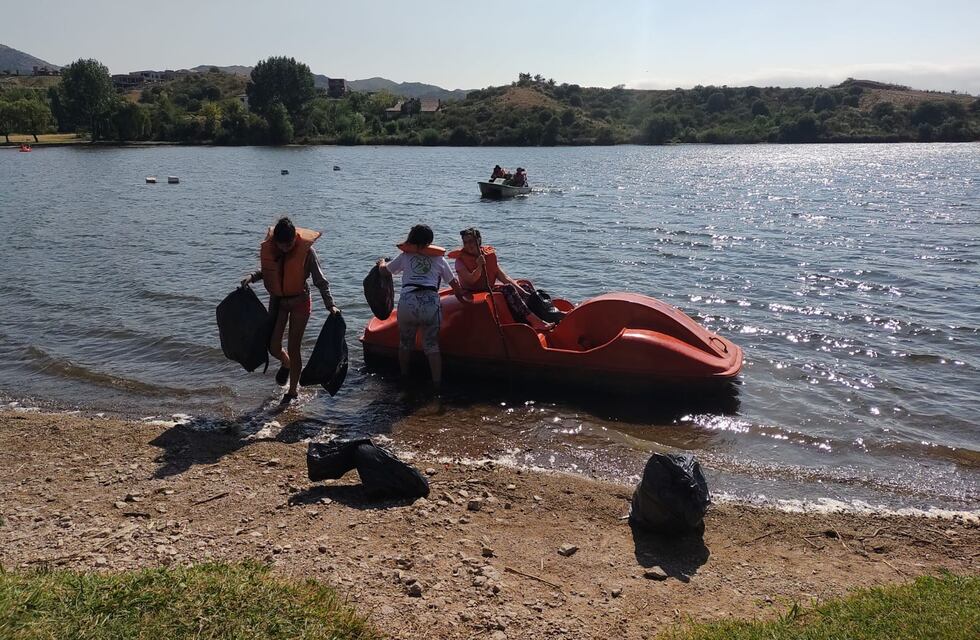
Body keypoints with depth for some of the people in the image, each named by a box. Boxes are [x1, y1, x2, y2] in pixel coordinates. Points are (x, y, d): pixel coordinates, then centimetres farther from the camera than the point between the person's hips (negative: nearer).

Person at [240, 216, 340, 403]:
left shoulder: (306, 250, -20)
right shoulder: (268, 248, -8)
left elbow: (320, 281, -14)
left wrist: (330, 305, -23)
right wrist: (251, 277, -8)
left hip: (299, 301, -4)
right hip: (277, 300, 4)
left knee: (293, 349, 1)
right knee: (273, 347, 5)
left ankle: (292, 391, 19)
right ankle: (287, 364, 42)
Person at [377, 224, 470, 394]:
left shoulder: (405, 256, 16)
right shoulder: (439, 258, 16)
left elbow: (384, 269, 30)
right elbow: (454, 282, 19)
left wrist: (381, 262, 52)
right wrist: (463, 296, 36)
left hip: (407, 302, 0)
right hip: (431, 302, 0)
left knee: (405, 343, 18)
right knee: (432, 346, 6)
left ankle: (404, 379, 28)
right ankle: (437, 384, -1)